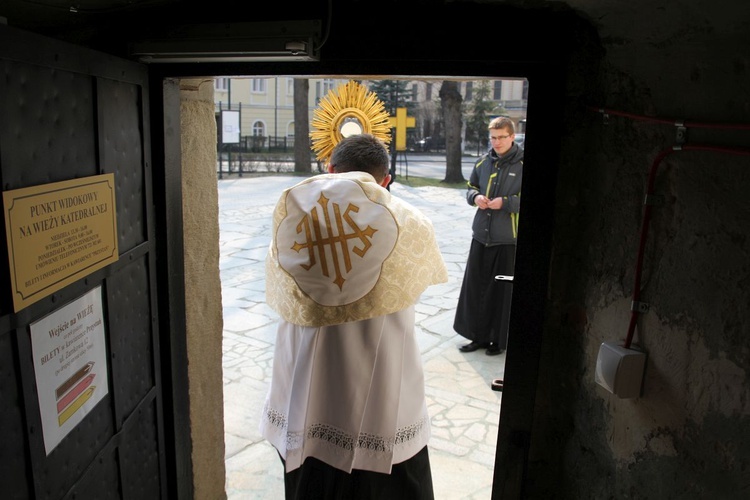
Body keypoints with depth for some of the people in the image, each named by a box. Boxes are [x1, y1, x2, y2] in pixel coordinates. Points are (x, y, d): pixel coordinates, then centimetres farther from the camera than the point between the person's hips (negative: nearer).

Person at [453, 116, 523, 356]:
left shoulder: (522, 164, -8)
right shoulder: (483, 162, 8)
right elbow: (471, 188, 19)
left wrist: (505, 202, -19)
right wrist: (476, 197, -3)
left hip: (509, 239, -5)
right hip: (481, 235, 5)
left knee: (503, 290, 5)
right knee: (474, 286, 10)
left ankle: (500, 340, 22)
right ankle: (479, 335, 25)